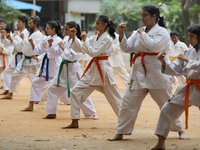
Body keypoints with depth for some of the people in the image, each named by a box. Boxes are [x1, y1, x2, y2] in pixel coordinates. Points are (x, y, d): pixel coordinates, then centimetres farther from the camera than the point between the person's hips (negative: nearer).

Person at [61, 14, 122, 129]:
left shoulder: (107, 39, -12)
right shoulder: (95, 38, 12)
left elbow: (94, 52, -19)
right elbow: (79, 49, 12)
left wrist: (85, 40, -14)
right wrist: (73, 37, 0)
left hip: (103, 70, -8)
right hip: (92, 69, 8)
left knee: (114, 97, -1)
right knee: (76, 92, 0)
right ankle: (75, 122, 6)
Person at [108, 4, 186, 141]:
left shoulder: (162, 32, -6)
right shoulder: (139, 31, 12)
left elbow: (154, 46, -23)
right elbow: (127, 48, 8)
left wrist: (143, 34, -12)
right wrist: (121, 34, -5)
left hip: (157, 75, -5)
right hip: (139, 73, 5)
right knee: (127, 103, 1)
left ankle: (180, 130, 23)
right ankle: (120, 133, 8)